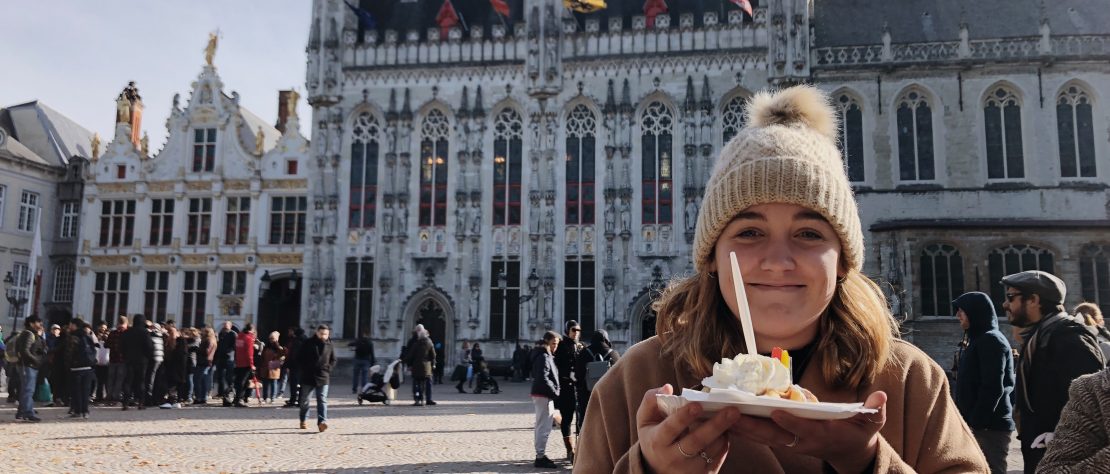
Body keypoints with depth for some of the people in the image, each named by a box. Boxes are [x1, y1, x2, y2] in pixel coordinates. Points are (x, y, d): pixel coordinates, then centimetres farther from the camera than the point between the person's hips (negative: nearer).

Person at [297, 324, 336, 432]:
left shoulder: (329, 345, 5)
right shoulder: (308, 344, -2)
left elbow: (333, 360, 14)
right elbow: (299, 357, 4)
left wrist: (328, 368, -1)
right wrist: (306, 368, -4)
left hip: (323, 378, 0)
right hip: (308, 377, 0)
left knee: (322, 400, -10)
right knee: (304, 400, 12)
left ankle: (322, 422, -18)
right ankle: (302, 421, 30)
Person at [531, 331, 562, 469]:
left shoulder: (547, 356, 17)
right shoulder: (544, 357, -15)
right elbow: (543, 379, -23)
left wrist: (554, 393, 13)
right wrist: (555, 393, -17)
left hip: (543, 395, 11)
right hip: (543, 395, -11)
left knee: (541, 426, 16)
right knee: (544, 427, -8)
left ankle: (541, 454, 25)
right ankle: (540, 457, -5)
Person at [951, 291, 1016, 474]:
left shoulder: (991, 340, -10)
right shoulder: (977, 339, 19)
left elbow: (993, 388, -18)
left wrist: (976, 423, -18)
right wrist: (970, 422, 17)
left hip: (989, 427, -10)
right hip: (979, 425, 10)